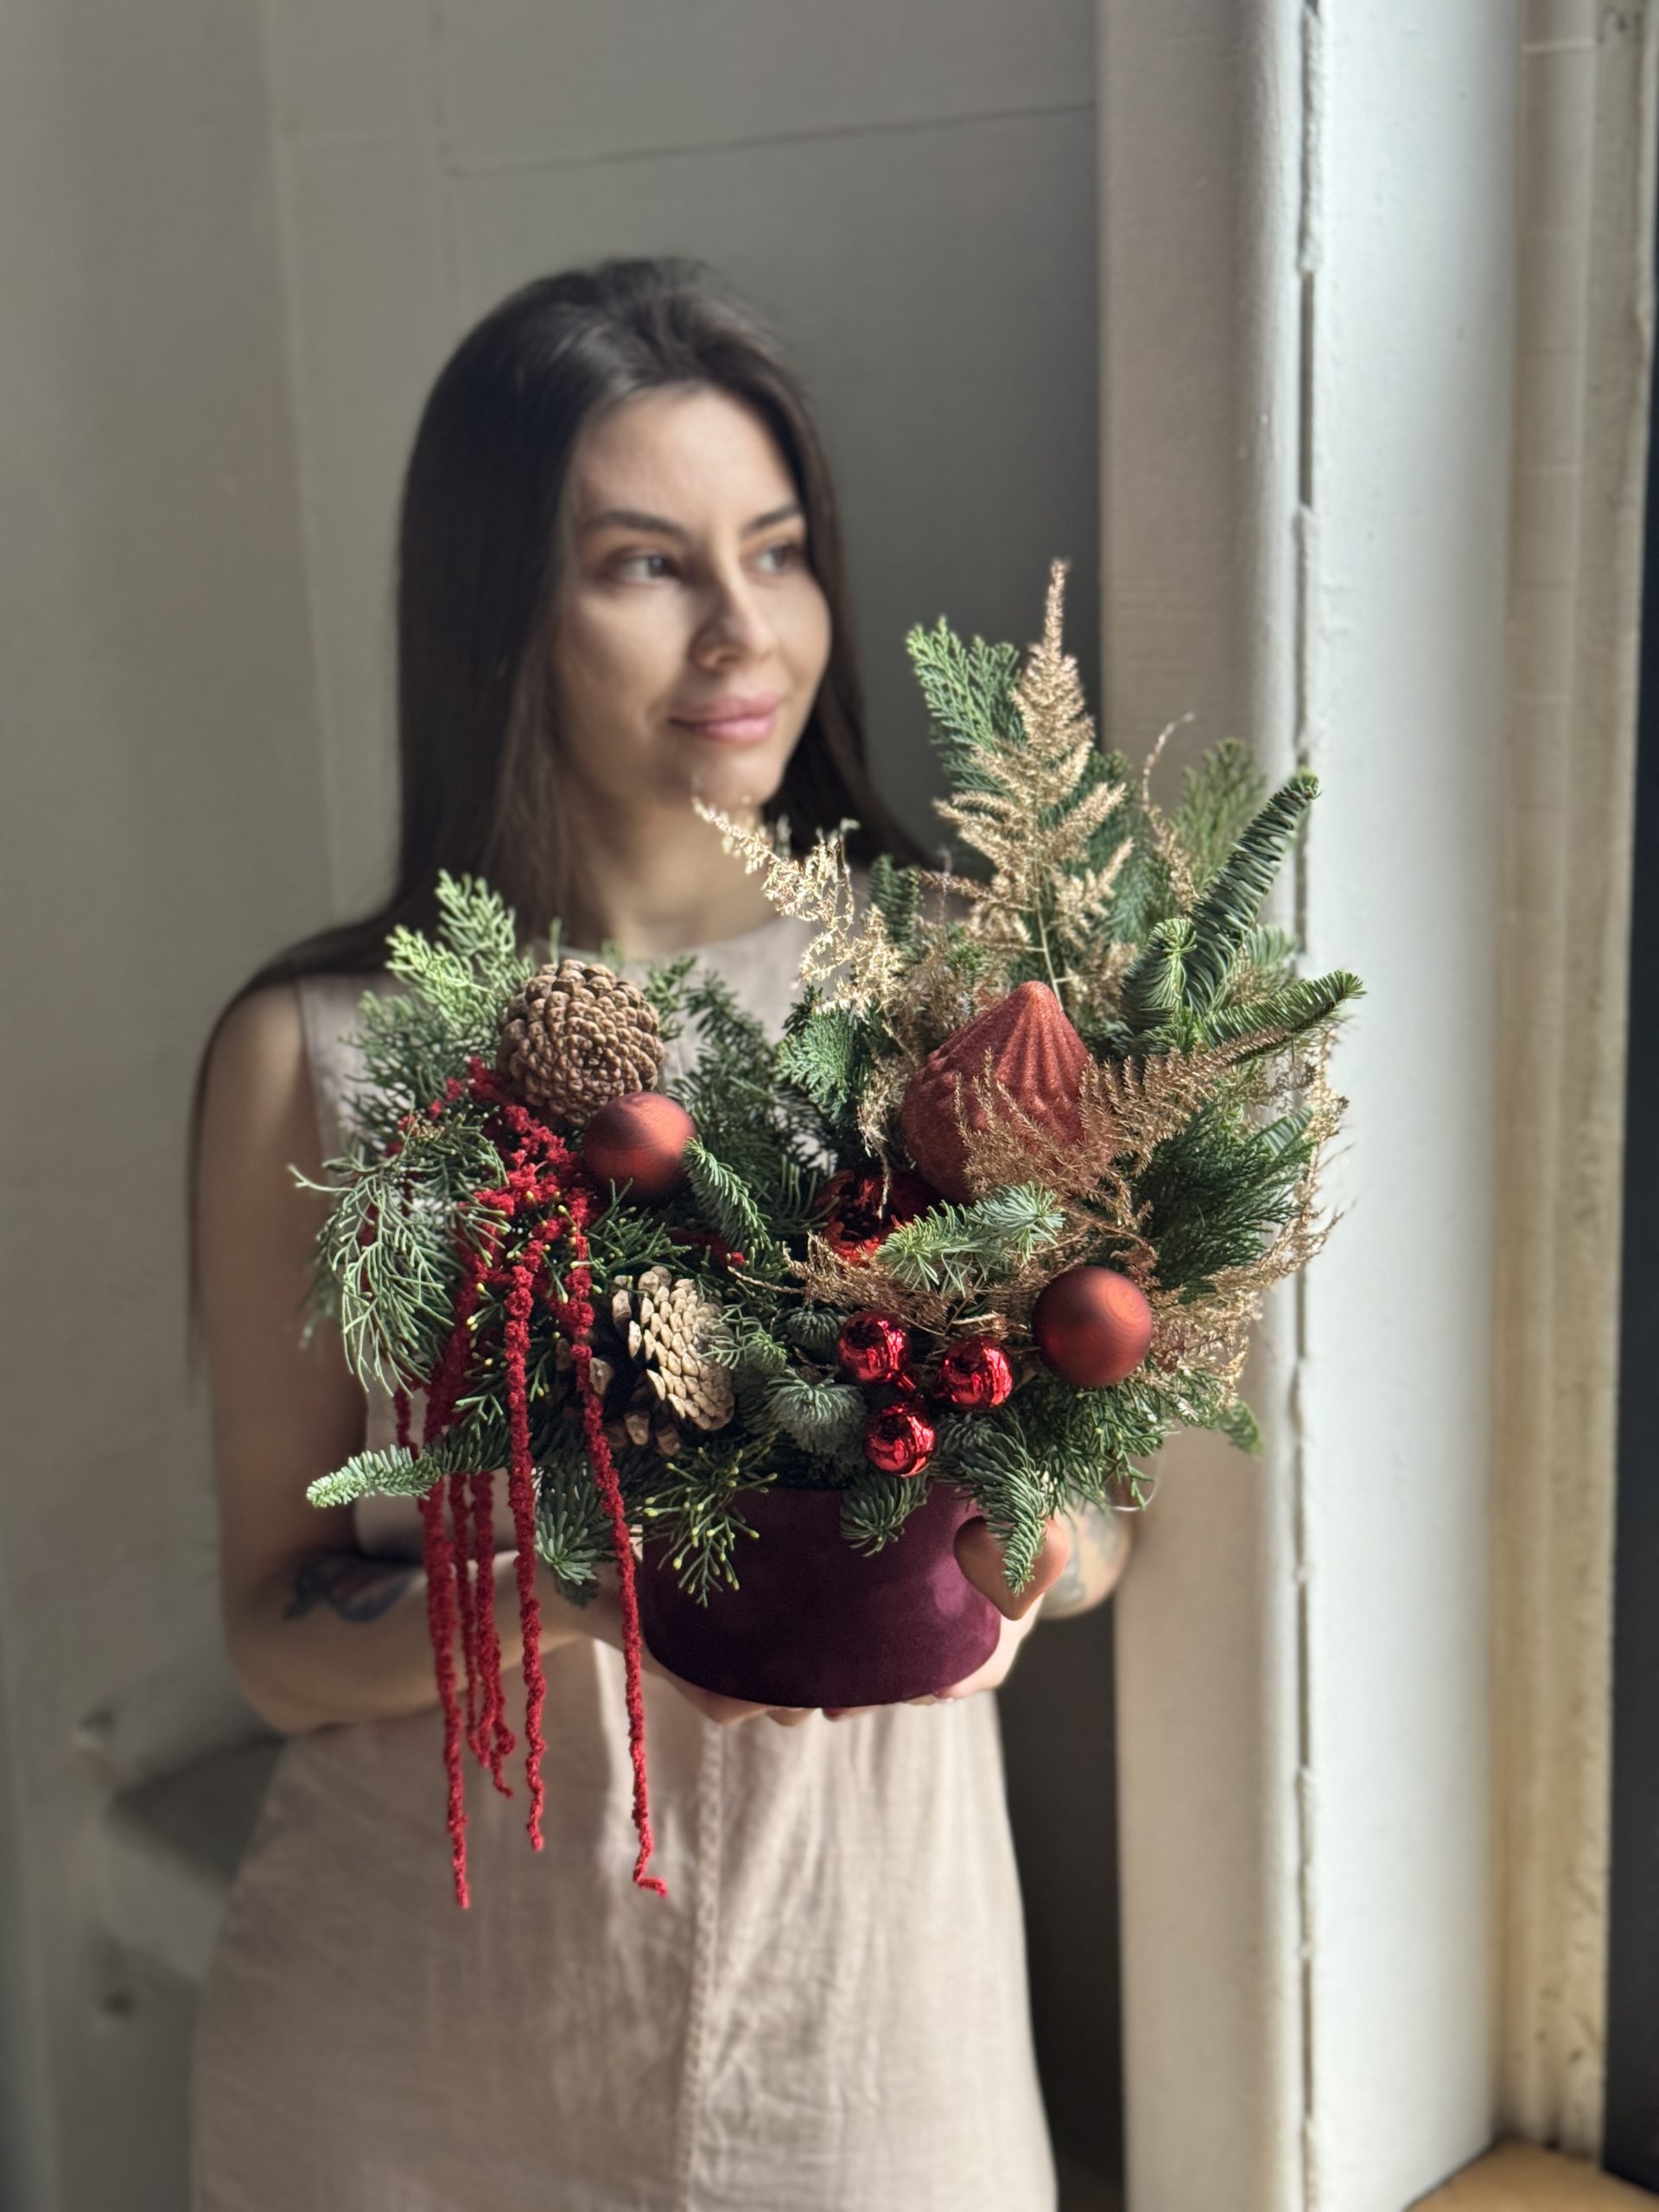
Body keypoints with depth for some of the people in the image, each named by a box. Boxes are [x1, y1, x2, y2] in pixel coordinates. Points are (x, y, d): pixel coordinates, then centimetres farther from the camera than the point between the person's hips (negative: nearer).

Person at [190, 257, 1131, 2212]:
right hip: (425, 2029, -1)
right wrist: (569, 1594, -24)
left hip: (849, 1996, 1)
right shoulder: (319, 1056, -8)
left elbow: (1095, 1508, 4)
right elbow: (278, 1630, -5)